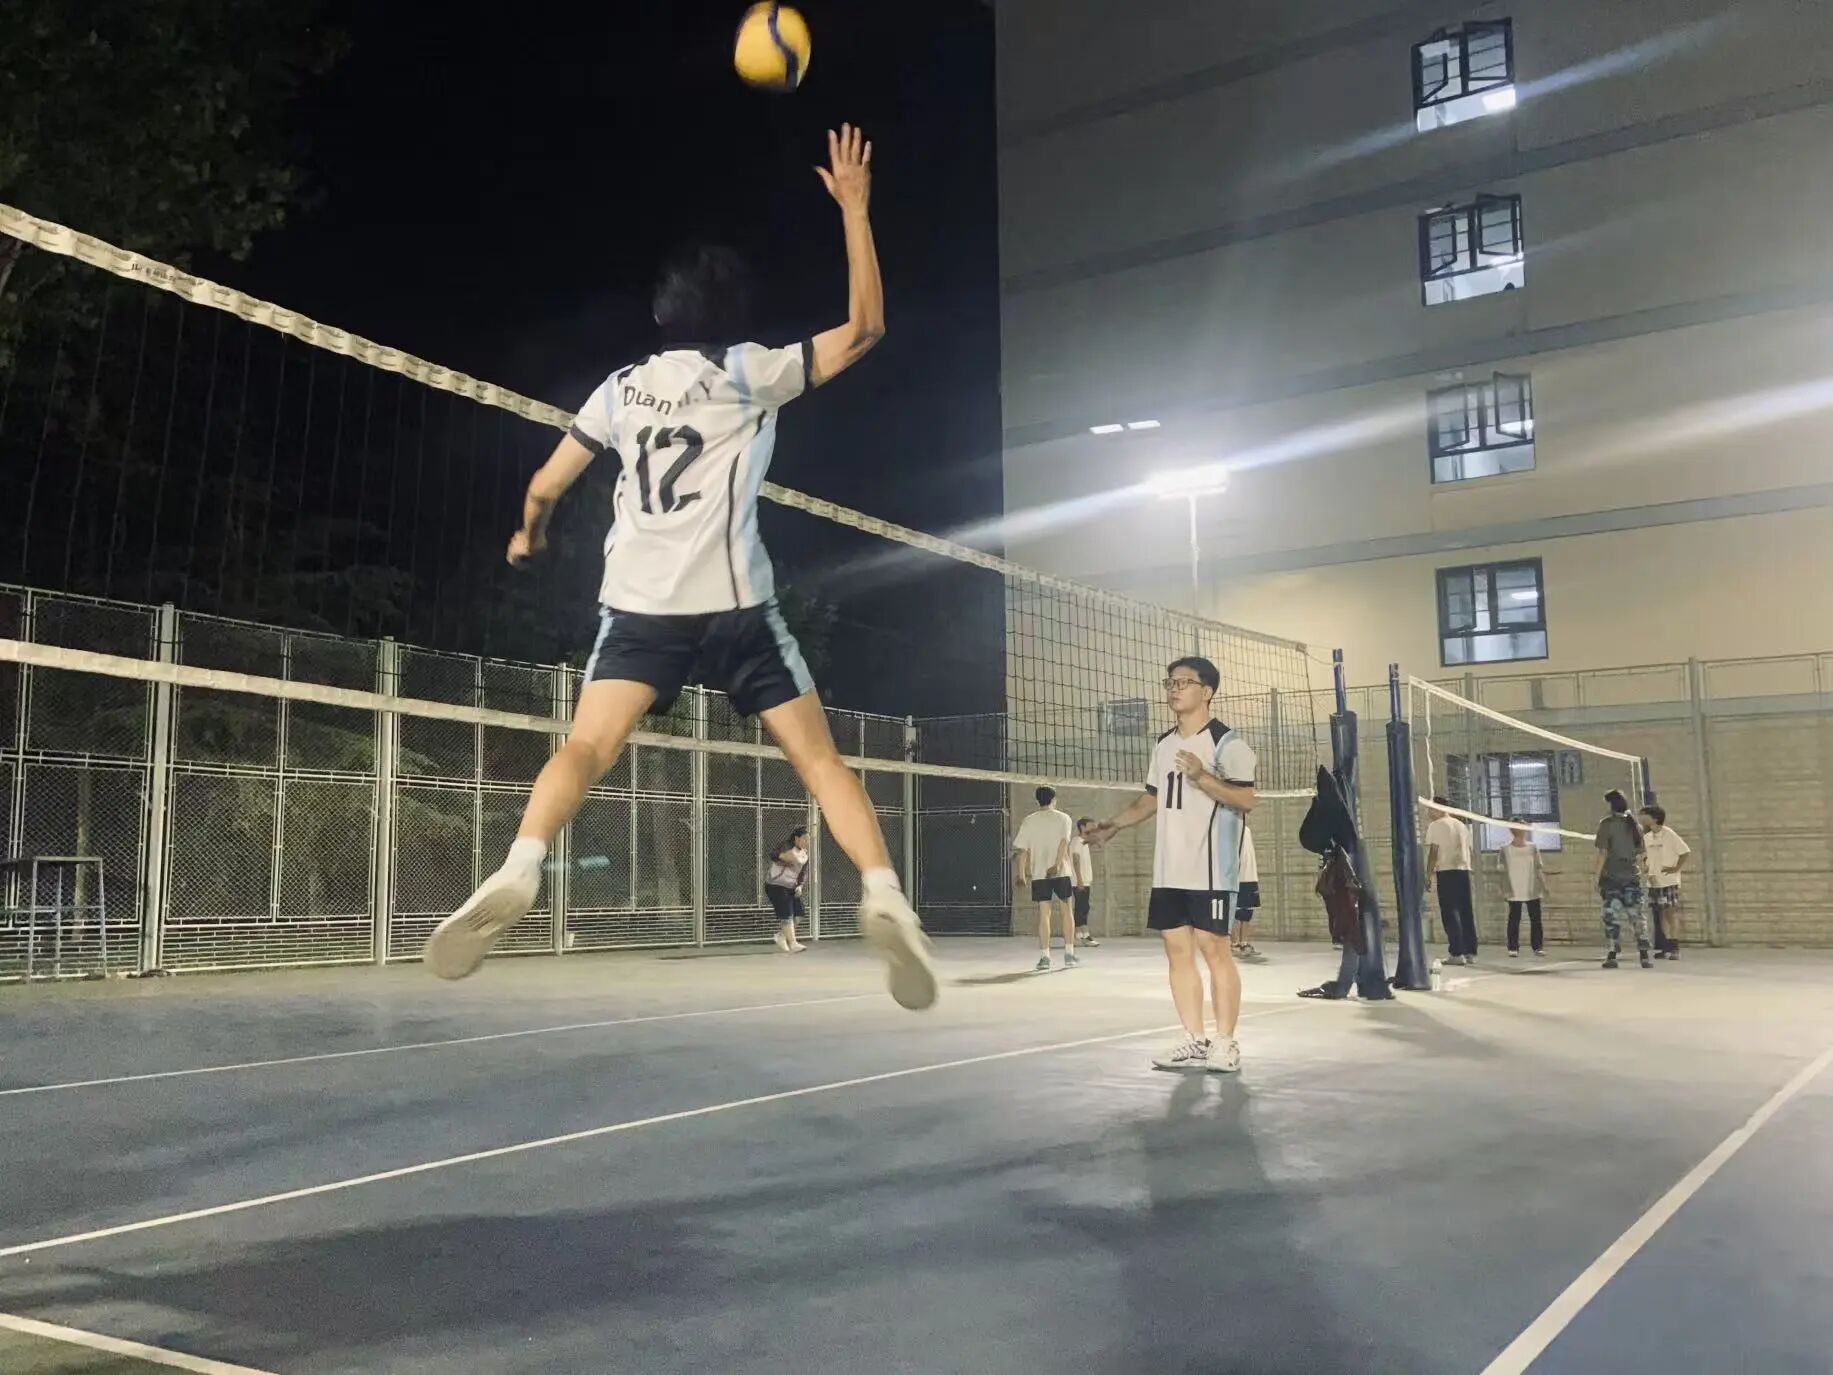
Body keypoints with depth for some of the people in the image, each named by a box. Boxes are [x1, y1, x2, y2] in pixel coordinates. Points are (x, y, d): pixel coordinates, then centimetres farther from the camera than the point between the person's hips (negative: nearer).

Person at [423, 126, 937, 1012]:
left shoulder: (621, 388, 15)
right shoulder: (748, 373, 7)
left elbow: (545, 487, 20)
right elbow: (865, 327, 10)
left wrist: (528, 536, 42)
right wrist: (854, 208, 14)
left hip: (638, 601, 2)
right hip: (733, 602, -2)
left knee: (587, 747, -8)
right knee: (818, 755, 1)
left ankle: (516, 874, -33)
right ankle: (884, 897, -15)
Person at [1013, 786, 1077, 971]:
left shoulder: (1029, 821, 8)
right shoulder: (1063, 818, 5)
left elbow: (1022, 849, 3)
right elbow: (1064, 841, -12)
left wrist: (1022, 875, 6)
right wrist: (1057, 864, -21)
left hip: (1039, 873, 1)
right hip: (1061, 872, -1)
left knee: (1043, 913, 1)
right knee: (1065, 911, 10)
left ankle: (1044, 958, -5)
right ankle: (1069, 954, 13)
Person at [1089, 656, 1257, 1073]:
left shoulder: (1227, 742, -8)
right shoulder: (1163, 745, 15)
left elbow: (1246, 800, -16)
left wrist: (1201, 776, -27)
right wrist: (1115, 824, 15)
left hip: (1211, 870, -7)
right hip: (1168, 870, 7)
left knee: (1214, 949, -4)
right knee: (1177, 950, 7)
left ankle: (1225, 1043, 5)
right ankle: (1194, 1042, 14)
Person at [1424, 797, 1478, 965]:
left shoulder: (1435, 826, -3)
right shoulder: (1462, 825, 17)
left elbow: (1433, 852, -8)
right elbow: (1468, 850, 16)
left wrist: (1428, 876, -5)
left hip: (1446, 871, -6)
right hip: (1464, 869, 6)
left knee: (1450, 913, -4)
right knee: (1466, 912, 9)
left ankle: (1457, 953, -9)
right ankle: (1471, 952, 10)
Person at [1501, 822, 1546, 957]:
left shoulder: (1533, 847, 6)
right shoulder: (1506, 850, -2)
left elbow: (1539, 868, 10)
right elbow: (1503, 871, 0)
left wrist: (1544, 885, 4)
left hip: (1532, 890, 2)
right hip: (1514, 892, -2)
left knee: (1536, 919, 4)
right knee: (1514, 920, -1)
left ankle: (1538, 946, 12)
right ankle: (1513, 948, 3)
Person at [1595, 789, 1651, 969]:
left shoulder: (1606, 824, -5)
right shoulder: (1635, 825, 9)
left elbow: (1603, 853, -9)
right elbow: (1639, 856, 12)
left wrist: (1597, 878, -6)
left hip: (1611, 877, -4)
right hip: (1632, 877, 4)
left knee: (1612, 917, 0)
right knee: (1638, 917, 6)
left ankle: (1611, 956, 0)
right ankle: (1644, 956, 1)